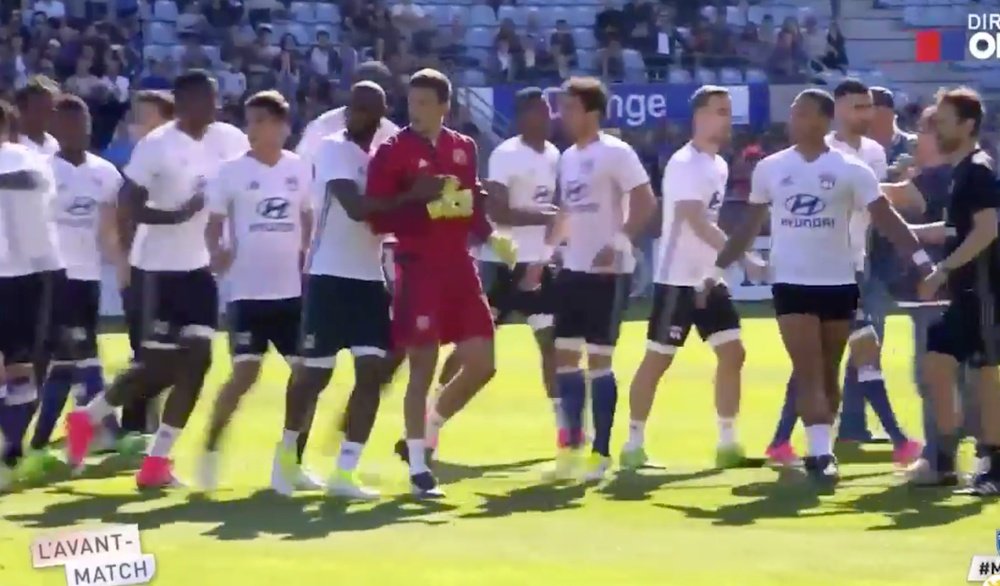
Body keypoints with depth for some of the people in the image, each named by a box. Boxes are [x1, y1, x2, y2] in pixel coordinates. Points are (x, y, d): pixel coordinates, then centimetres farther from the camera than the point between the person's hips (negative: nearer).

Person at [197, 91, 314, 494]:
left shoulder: (300, 170, 4)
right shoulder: (232, 171, -4)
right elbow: (215, 223, -4)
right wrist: (216, 250, -23)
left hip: (292, 290, 4)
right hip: (248, 291, -4)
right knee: (245, 374, -10)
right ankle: (209, 451, 4)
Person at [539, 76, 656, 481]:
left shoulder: (616, 153, -11)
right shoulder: (568, 157, 13)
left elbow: (646, 203, -18)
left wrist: (619, 244, -25)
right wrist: (546, 251, 18)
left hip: (608, 271, -8)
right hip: (573, 269, 8)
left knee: (598, 360, -4)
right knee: (565, 357, 7)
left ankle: (601, 452, 4)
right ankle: (573, 443, 17)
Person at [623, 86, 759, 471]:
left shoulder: (719, 165, 12)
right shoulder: (684, 164, -16)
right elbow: (698, 225, -25)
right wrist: (746, 259, -29)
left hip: (709, 279, 9)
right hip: (678, 279, -9)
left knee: (732, 353, 4)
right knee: (657, 360, -2)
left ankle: (727, 444, 9)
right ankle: (634, 444, 5)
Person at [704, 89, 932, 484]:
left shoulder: (850, 170, -5)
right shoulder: (770, 168, 4)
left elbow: (884, 216, -9)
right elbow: (750, 225, 13)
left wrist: (921, 258, -20)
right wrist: (718, 269, 12)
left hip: (838, 282, 0)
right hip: (791, 282, 0)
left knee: (828, 374, 10)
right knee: (808, 372, -10)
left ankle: (820, 449, 23)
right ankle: (821, 452, -16)